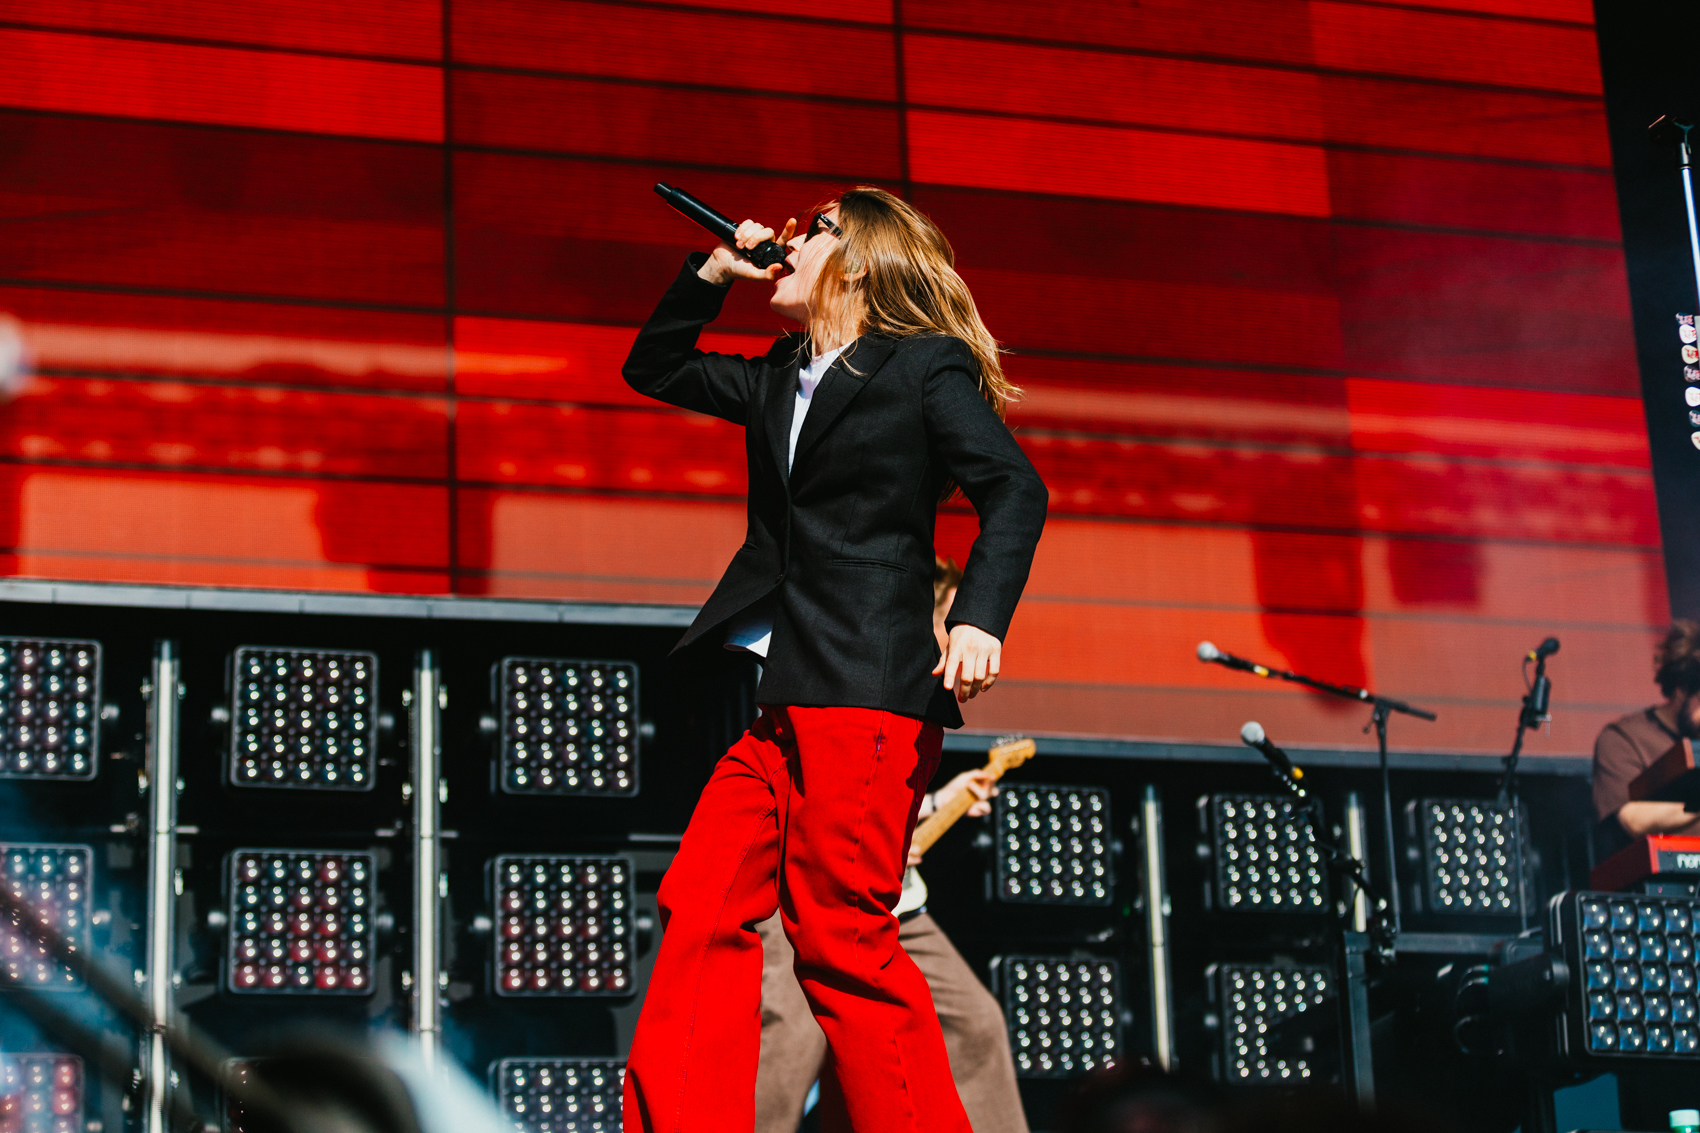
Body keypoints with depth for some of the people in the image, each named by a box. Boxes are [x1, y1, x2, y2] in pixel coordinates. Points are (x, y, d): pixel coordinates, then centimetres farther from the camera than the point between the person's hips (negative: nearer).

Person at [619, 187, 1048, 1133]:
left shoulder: (925, 364, 3)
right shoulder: (780, 382, 23)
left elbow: (1015, 490, -7)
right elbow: (654, 368, 34)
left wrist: (981, 619, -22)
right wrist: (714, 273, 20)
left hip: (868, 694, -7)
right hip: (779, 701, 7)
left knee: (840, 937, -12)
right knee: (703, 909, -3)